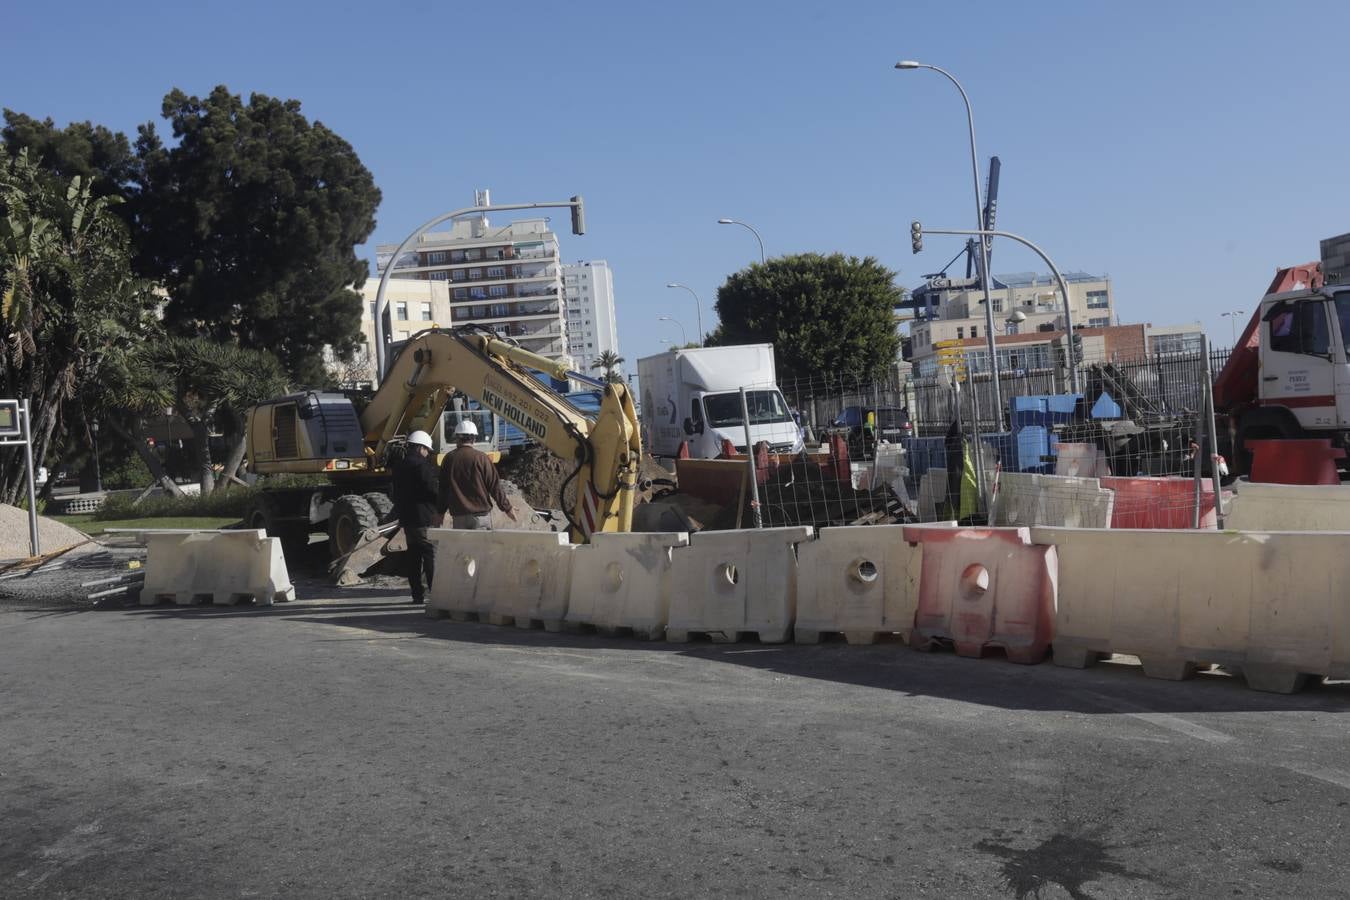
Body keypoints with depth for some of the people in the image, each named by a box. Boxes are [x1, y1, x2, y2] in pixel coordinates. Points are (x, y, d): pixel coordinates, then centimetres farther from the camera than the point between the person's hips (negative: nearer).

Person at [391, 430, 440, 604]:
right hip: (425, 518, -8)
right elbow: (433, 490, -15)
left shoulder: (399, 467, 13)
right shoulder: (424, 465, -12)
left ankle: (417, 593, 12)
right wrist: (440, 510, -1)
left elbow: (395, 492, 16)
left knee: (413, 556, 11)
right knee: (432, 554, -5)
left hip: (406, 518, 8)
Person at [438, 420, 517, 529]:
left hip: (458, 516, 2)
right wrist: (507, 508, 4)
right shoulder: (481, 458, -7)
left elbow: (443, 488, 9)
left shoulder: (448, 459, 2)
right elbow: (495, 486, -6)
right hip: (480, 514, -2)